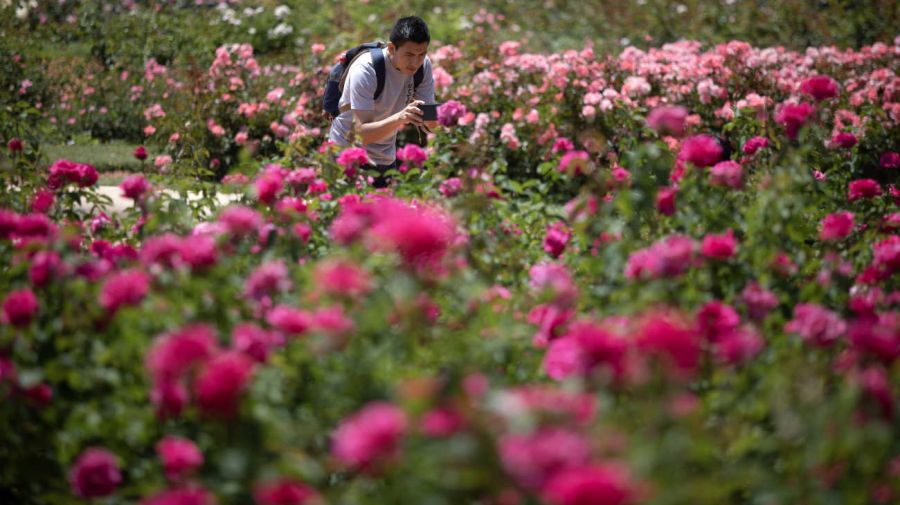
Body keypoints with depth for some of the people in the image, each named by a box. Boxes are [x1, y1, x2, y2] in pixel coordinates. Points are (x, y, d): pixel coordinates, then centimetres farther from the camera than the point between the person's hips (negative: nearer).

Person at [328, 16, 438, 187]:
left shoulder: (423, 65, -10)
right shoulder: (364, 71, -26)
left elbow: (432, 124, -9)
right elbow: (362, 133, -32)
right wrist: (399, 118, -47)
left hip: (386, 157, 5)